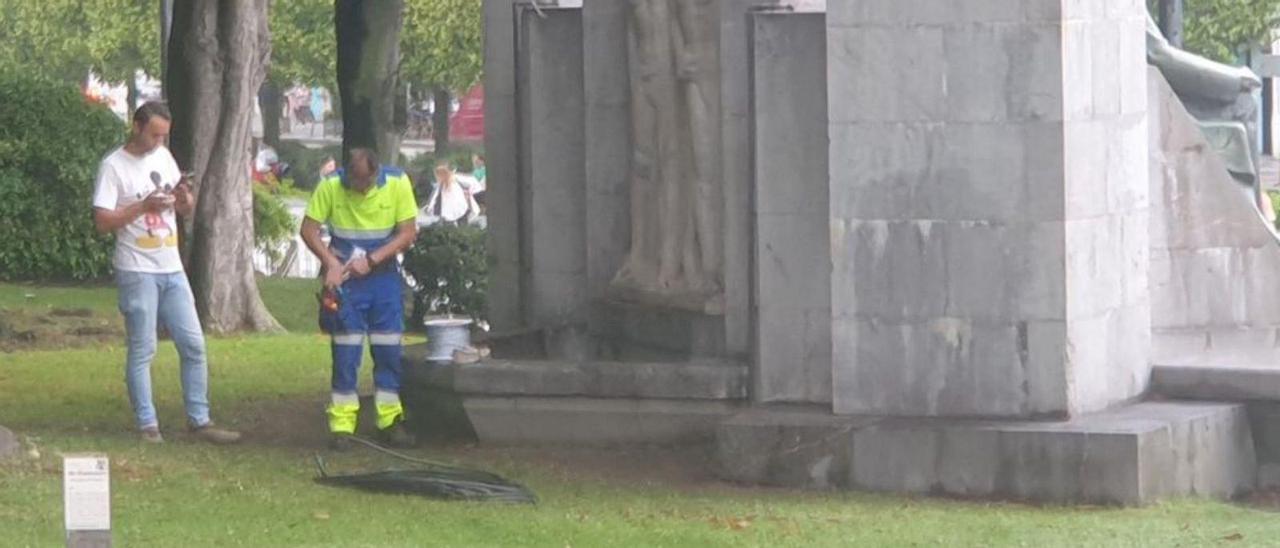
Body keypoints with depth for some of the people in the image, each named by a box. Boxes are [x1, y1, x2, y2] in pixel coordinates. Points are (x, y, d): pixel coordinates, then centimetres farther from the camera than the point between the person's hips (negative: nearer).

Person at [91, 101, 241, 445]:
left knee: (193, 344, 5)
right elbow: (103, 222, -14)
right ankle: (147, 425, 3)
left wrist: (185, 198, -4)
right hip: (138, 272, -6)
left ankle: (199, 420, 11)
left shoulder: (164, 157, 11)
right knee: (142, 350, -3)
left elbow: (187, 211, 19)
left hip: (172, 270, 6)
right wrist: (145, 205, -21)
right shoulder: (114, 167, -8)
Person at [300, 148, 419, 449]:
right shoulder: (330, 186, -13)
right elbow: (309, 230, -7)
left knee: (389, 350, 4)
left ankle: (390, 421, 12)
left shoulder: (397, 182, -11)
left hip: (383, 276, 1)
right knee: (345, 352, -4)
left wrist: (371, 260, -17)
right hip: (344, 278, -1)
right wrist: (332, 263, -20)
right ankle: (341, 424, 0)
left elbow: (408, 232, -8)